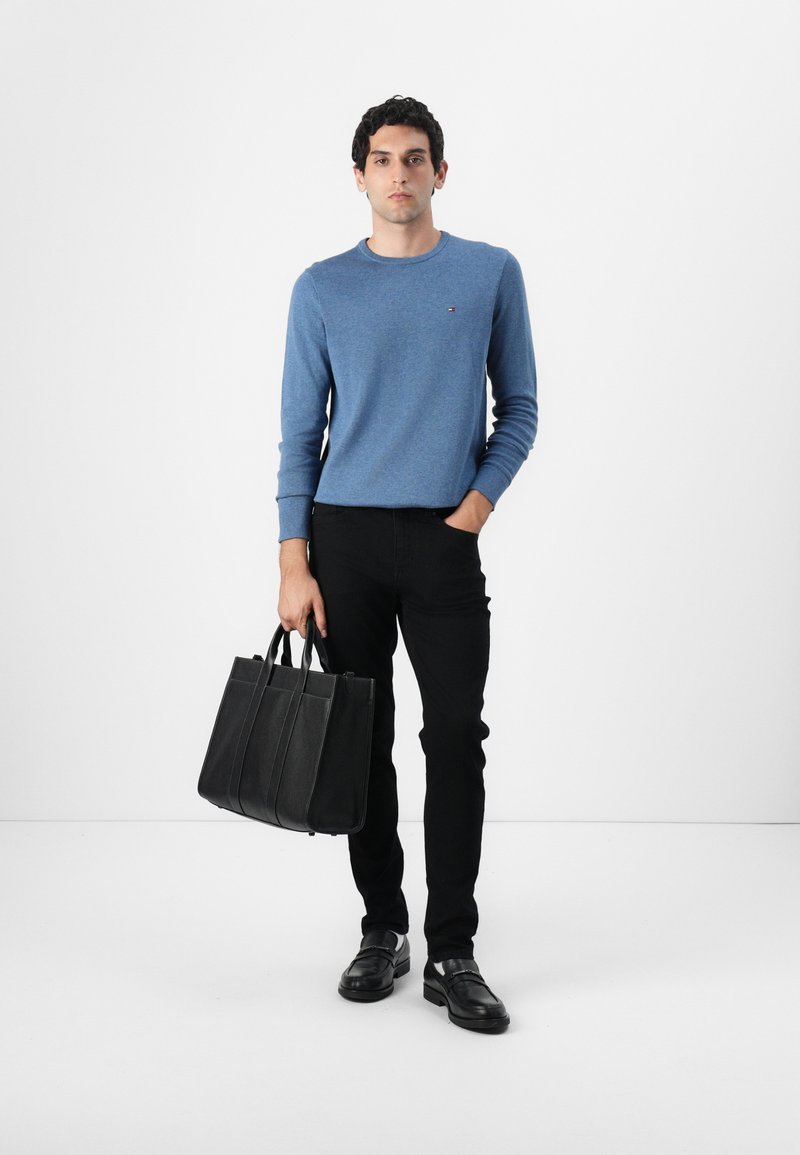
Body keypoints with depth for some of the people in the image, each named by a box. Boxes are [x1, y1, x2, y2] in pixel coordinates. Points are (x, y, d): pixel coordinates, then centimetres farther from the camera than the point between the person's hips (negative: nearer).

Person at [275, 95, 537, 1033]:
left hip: (444, 542, -1)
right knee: (362, 743, 8)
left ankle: (452, 953, 6)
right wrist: (295, 563, -4)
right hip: (343, 540, 1)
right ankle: (382, 928, 22)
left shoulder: (491, 274, 4)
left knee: (455, 739, -4)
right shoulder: (322, 289, 5)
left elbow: (519, 409, 7)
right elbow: (299, 434, 4)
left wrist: (478, 502, -9)